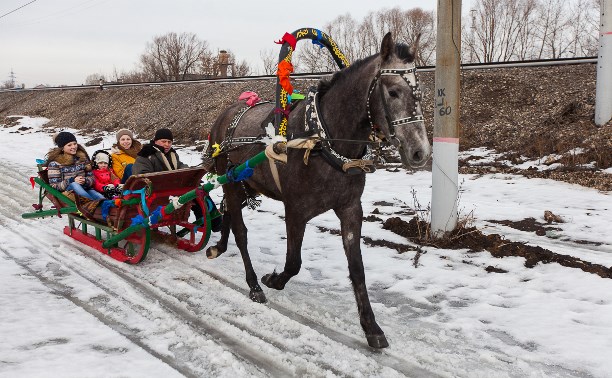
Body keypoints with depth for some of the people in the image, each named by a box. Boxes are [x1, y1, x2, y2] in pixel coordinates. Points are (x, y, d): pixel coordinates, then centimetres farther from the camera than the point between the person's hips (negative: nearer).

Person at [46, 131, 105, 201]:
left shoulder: (82, 158, 13)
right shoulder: (55, 163, 1)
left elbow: (91, 178, 13)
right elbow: (54, 186, -5)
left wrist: (85, 181, -12)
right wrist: (71, 181, -20)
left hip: (85, 190, 4)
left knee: (101, 198, -29)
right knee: (74, 185, -39)